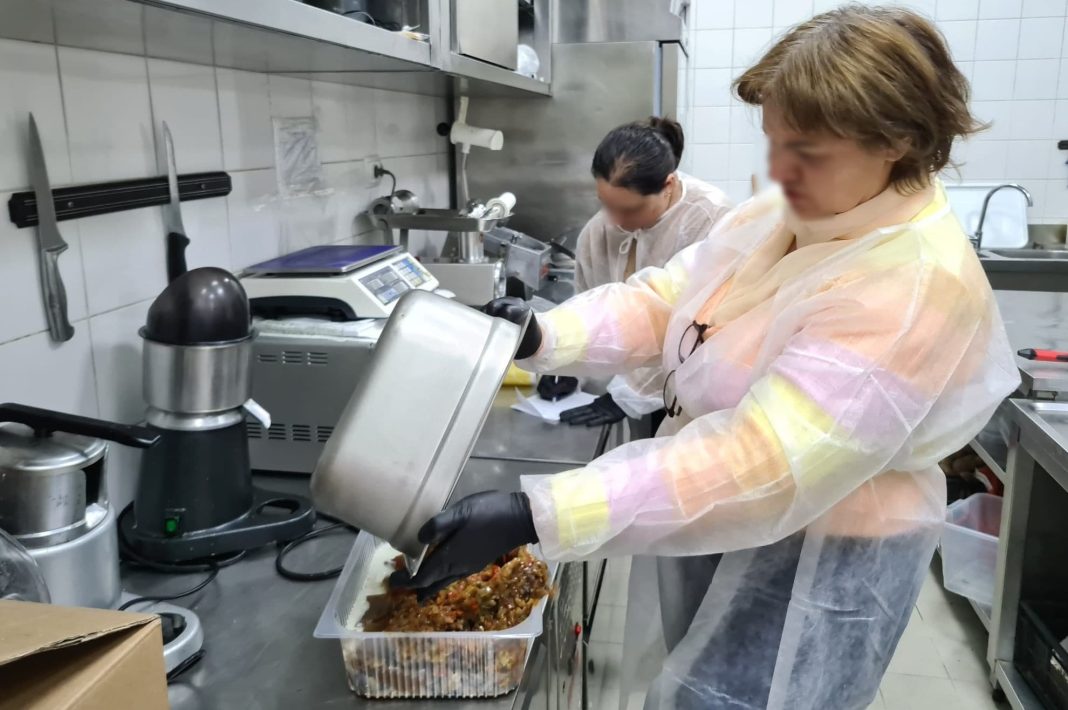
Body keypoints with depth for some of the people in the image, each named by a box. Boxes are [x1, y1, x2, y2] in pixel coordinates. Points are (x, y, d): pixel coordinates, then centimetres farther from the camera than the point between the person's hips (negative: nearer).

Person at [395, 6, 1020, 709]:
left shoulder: (917, 284, -29)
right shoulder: (785, 211, -2)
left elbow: (756, 465, -36)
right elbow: (664, 298, -1)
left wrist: (533, 515, -40)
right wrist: (544, 337, -20)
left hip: (814, 564, -7)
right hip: (716, 524, 7)